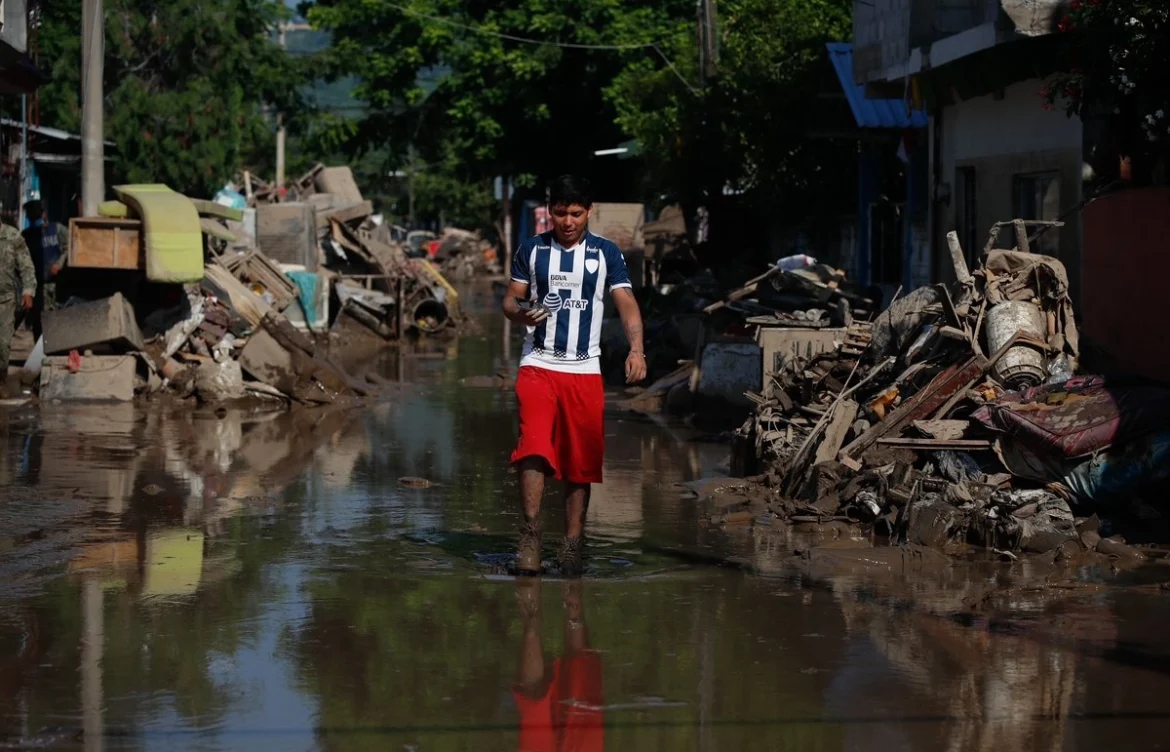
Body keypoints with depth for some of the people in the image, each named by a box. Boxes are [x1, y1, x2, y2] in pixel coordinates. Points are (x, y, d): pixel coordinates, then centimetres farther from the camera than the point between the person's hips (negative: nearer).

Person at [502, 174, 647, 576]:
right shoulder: (531, 250, 7)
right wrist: (521, 313, -14)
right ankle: (530, 536, -15)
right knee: (534, 448, -18)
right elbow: (511, 298, 11)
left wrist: (636, 348, -20)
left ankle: (572, 544, 12)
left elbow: (626, 302, -3)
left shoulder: (606, 253, 4)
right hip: (538, 364, -1)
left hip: (585, 370, 1)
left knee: (581, 461, 3)